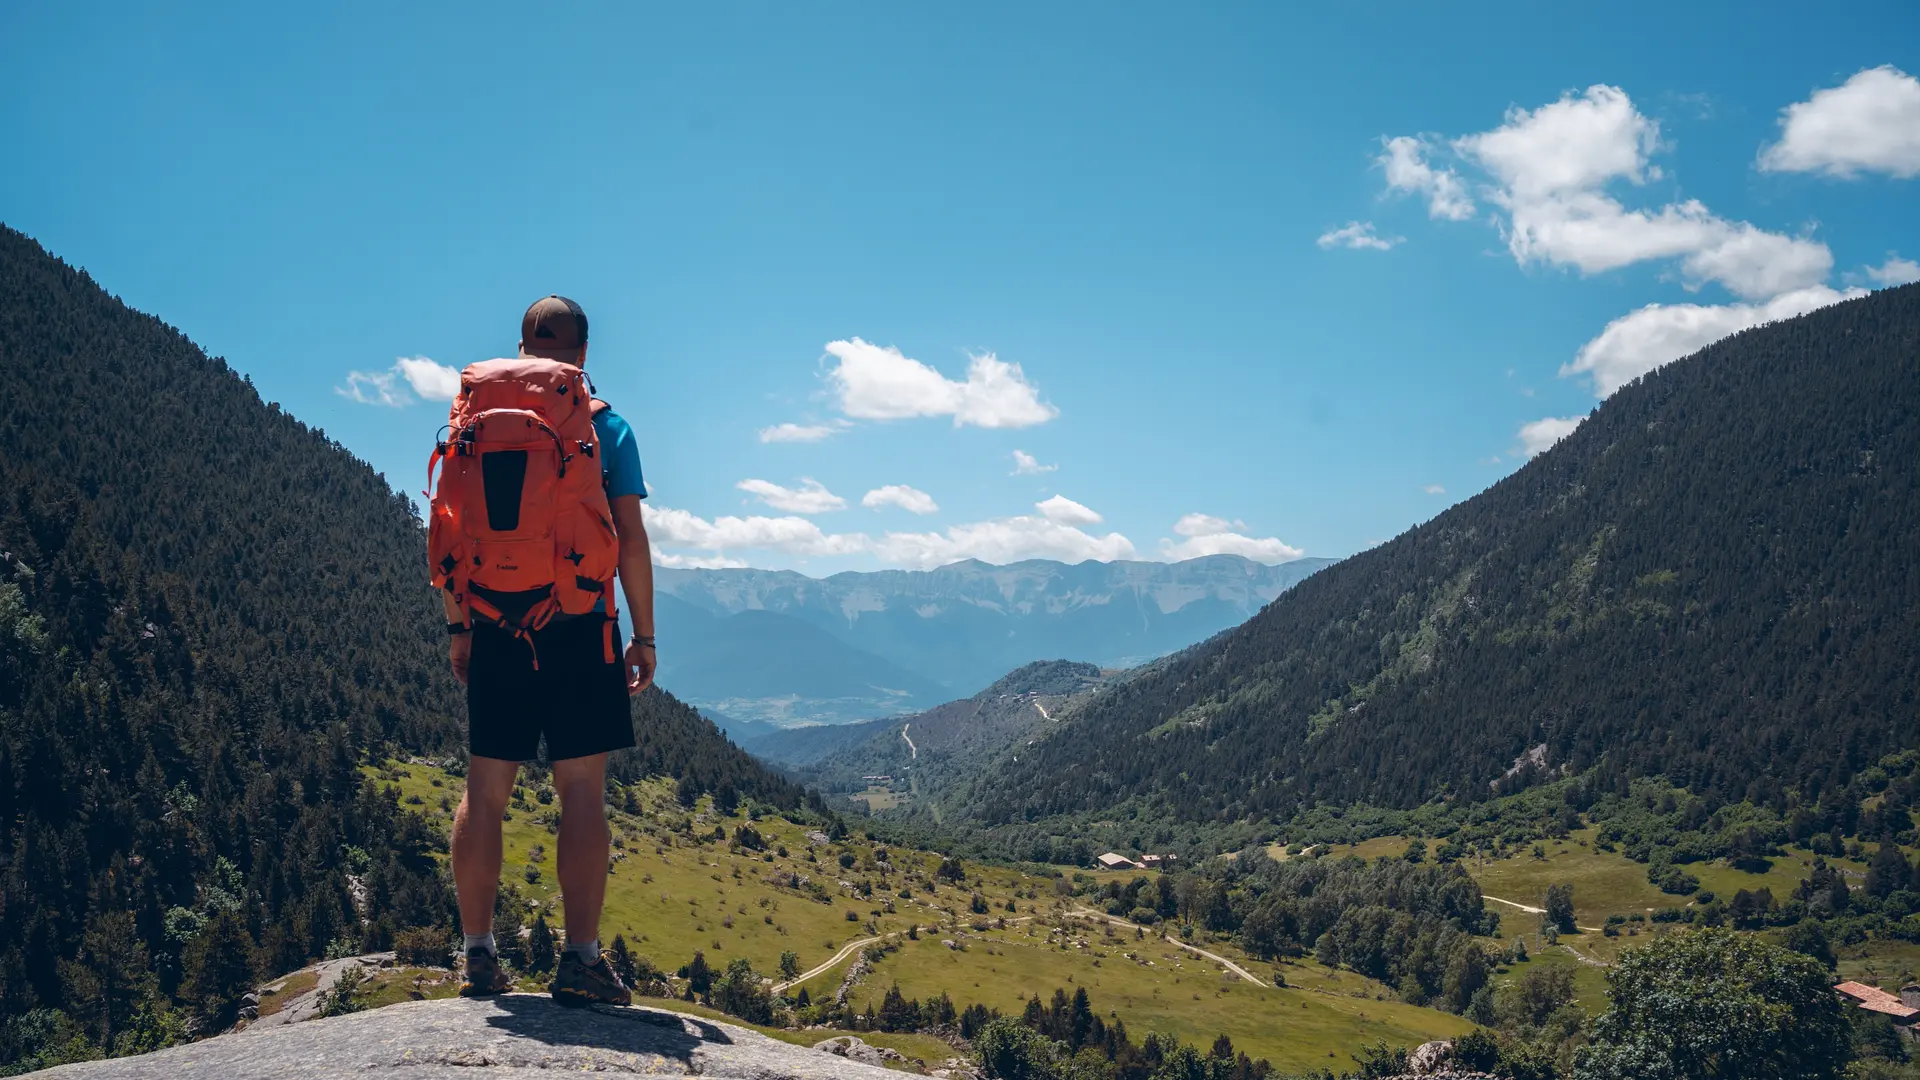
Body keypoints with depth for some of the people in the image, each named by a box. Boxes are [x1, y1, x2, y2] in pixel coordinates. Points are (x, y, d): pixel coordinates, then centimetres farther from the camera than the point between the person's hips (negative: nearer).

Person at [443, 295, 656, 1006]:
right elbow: (631, 540, -4)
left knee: (485, 789, 9)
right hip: (579, 630, -2)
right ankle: (581, 961, 0)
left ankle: (479, 956, 13)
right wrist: (644, 636, 3)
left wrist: (457, 626, 13)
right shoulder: (606, 427, -1)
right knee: (582, 792, 0)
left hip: (496, 629, 3)